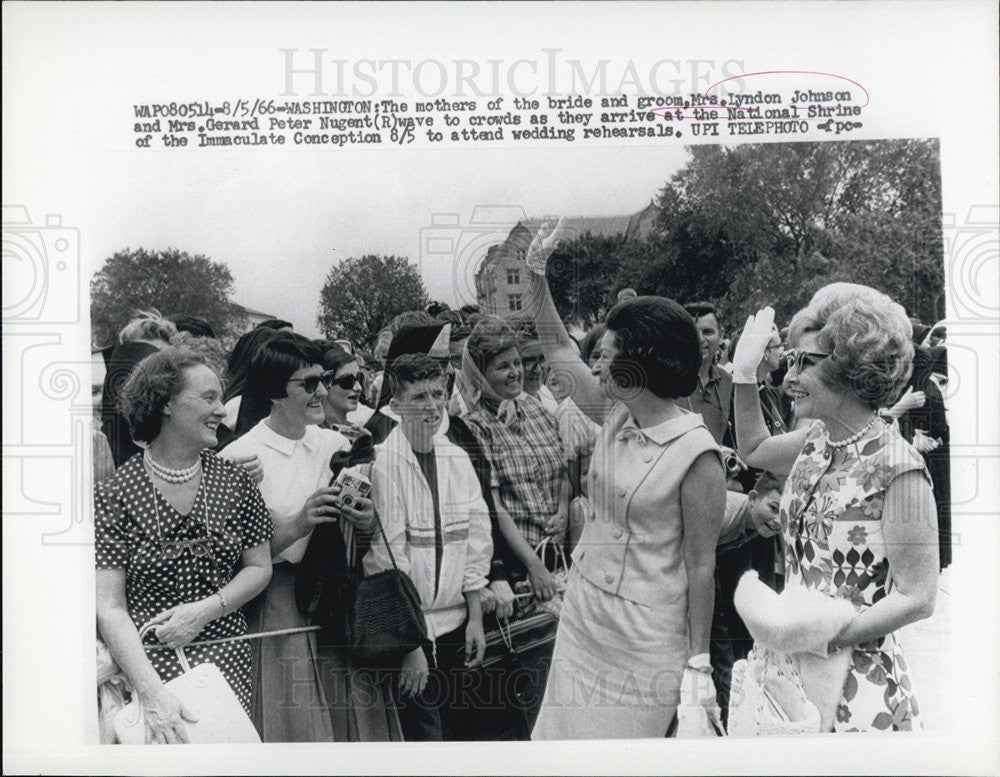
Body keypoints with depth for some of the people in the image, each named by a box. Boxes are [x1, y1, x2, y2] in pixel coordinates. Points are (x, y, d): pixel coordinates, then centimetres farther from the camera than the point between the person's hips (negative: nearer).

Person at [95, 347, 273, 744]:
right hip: (147, 662, -2)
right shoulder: (114, 495, -6)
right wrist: (152, 692, -20)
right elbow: (110, 607, -10)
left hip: (226, 658, 2)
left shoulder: (234, 481, 4)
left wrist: (206, 609, -10)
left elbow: (259, 567, 8)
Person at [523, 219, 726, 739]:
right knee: (566, 731, 13)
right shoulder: (616, 417, 2)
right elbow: (557, 348, 12)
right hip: (582, 614, 7)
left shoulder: (697, 456, -18)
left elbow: (700, 567, -14)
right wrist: (535, 272, 6)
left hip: (644, 639, -7)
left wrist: (698, 664, -10)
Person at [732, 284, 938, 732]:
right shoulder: (817, 442, 1)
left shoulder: (897, 469, -19)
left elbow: (917, 599, -18)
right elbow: (753, 450, 23)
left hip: (858, 681, -6)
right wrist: (744, 373, 12)